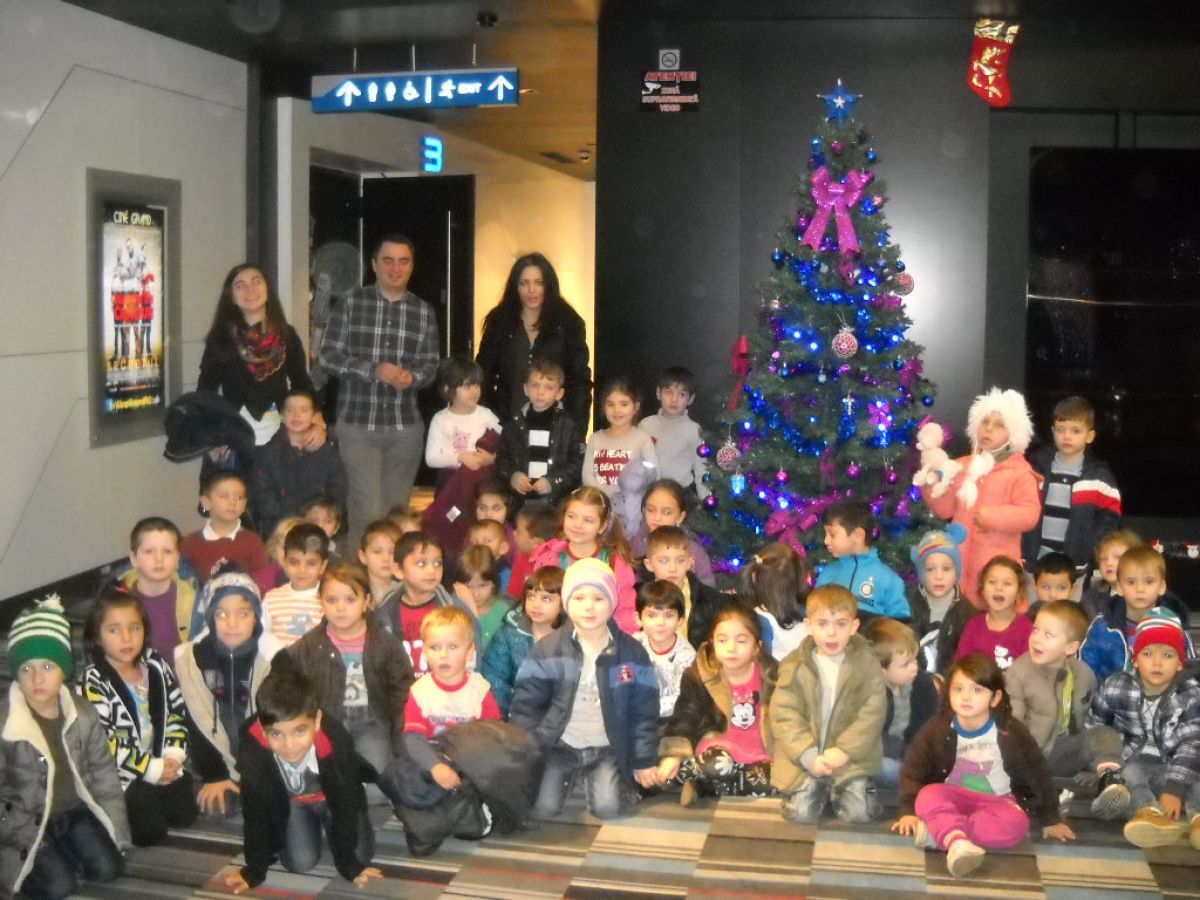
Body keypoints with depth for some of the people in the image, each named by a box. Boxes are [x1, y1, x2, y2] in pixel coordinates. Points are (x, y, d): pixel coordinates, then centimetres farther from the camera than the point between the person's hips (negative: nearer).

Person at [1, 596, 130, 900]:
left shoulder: (83, 713, -7)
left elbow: (103, 772, 2)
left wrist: (116, 829, 1)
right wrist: (25, 842, -12)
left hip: (75, 811, 4)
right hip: (27, 821, -4)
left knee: (108, 869, -9)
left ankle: (62, 851, 16)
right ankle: (29, 864, 12)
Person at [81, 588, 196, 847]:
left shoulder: (155, 666, 2)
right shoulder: (94, 682, -16)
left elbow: (177, 712, 6)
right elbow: (104, 741, -20)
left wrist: (174, 755, -9)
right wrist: (151, 768, -19)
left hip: (164, 763, 5)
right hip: (121, 773, -5)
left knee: (185, 816, -1)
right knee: (151, 831, -12)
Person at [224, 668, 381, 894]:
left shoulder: (335, 740, -40)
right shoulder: (252, 745, -38)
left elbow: (343, 804, -26)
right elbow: (255, 808, -24)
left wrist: (349, 864, -19)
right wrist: (255, 869, -17)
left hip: (333, 797, 0)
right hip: (289, 799, 1)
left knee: (359, 855, -10)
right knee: (300, 862, -13)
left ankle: (323, 822, 20)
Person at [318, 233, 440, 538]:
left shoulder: (424, 312, 9)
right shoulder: (351, 303, 2)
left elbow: (430, 364, 10)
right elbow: (328, 354, -1)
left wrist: (413, 376, -13)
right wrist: (373, 370, -14)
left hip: (405, 426, 2)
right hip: (357, 423, -2)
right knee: (367, 510, -8)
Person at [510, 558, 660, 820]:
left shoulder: (631, 652, -6)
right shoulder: (548, 649, -8)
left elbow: (643, 710, -1)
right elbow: (526, 704, -4)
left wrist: (644, 761, 0)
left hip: (608, 749, 0)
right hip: (560, 746, 0)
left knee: (607, 808, -18)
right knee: (543, 808, -15)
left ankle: (623, 782, 16)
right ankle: (570, 778, 17)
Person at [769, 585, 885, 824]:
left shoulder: (867, 663, -5)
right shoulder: (795, 665, -5)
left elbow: (872, 714, -8)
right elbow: (784, 715, -7)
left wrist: (845, 750, -18)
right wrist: (808, 756, -17)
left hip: (851, 756, 0)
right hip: (806, 756, 0)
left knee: (859, 812, -14)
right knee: (801, 812, -13)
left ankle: (837, 789, 19)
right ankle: (819, 787, 20)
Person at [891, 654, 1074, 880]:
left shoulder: (1011, 733, -14)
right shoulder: (937, 730, -12)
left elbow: (1038, 776, -3)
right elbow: (913, 770, -4)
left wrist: (1050, 820, 4)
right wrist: (908, 811, -13)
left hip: (998, 801, 0)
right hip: (953, 798, 0)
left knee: (1015, 825, -34)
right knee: (928, 796, -32)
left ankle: (939, 829, -35)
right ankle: (957, 843, -55)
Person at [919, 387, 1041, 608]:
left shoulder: (1019, 473, -2)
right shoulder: (962, 466, 12)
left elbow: (1029, 515, -11)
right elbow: (944, 509, 9)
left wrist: (992, 516, -19)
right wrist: (931, 484, -6)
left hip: (997, 565, -4)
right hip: (960, 561, 4)